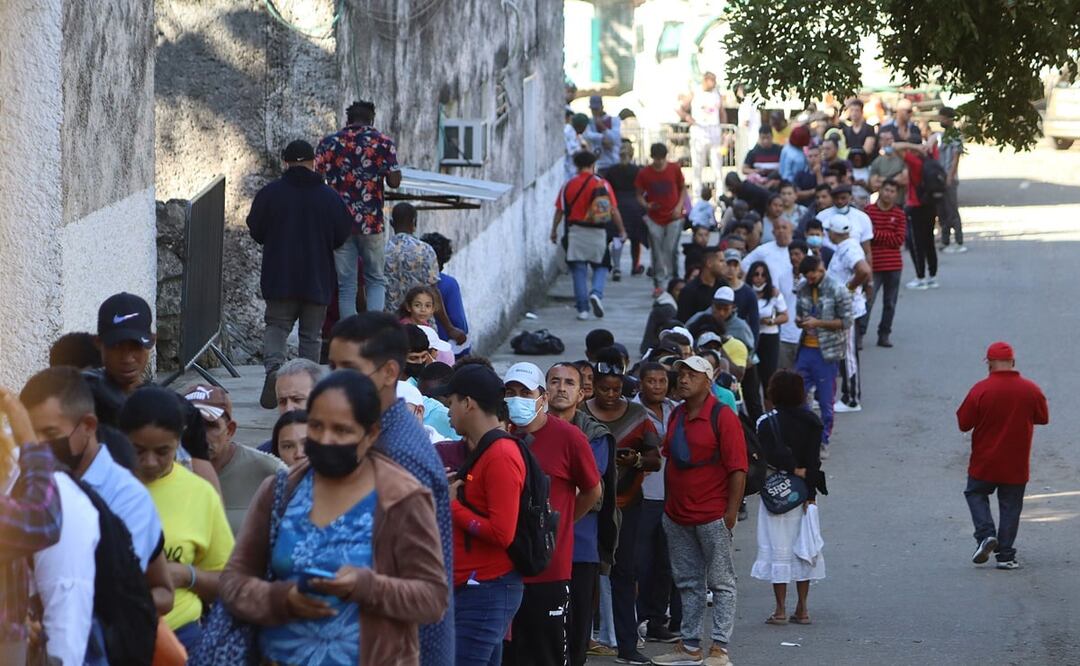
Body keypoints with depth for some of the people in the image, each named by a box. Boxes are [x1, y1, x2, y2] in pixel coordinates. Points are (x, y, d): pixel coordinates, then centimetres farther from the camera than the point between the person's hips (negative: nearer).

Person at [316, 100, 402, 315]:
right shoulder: (383, 142, 1)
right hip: (371, 222, -1)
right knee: (376, 279, 10)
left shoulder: (328, 143, 7)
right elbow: (394, 181, -4)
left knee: (345, 285, 5)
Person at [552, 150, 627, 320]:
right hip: (597, 233, -1)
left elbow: (559, 211, 2)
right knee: (601, 267, 14)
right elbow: (614, 211, -5)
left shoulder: (568, 185, 1)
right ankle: (596, 293, -13)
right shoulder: (602, 184, -3)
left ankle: (582, 309, 3)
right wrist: (621, 230, 6)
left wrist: (554, 230, 14)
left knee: (579, 271, 6)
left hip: (575, 232, 1)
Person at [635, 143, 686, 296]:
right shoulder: (644, 173, -5)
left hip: (673, 217, 0)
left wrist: (679, 206, -5)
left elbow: (683, 188, 9)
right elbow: (639, 195, 5)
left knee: (670, 250, -6)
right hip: (655, 219, 0)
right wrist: (646, 205, -16)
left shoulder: (674, 169, -3)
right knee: (657, 253, 1)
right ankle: (659, 284, 8)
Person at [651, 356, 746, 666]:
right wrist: (668, 504, 15)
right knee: (688, 583, 12)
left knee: (721, 583, 0)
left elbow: (738, 469, -13)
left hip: (712, 516, -7)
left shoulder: (722, 418, -10)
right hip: (677, 516, 7)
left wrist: (731, 513, -16)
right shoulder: (676, 416, 12)